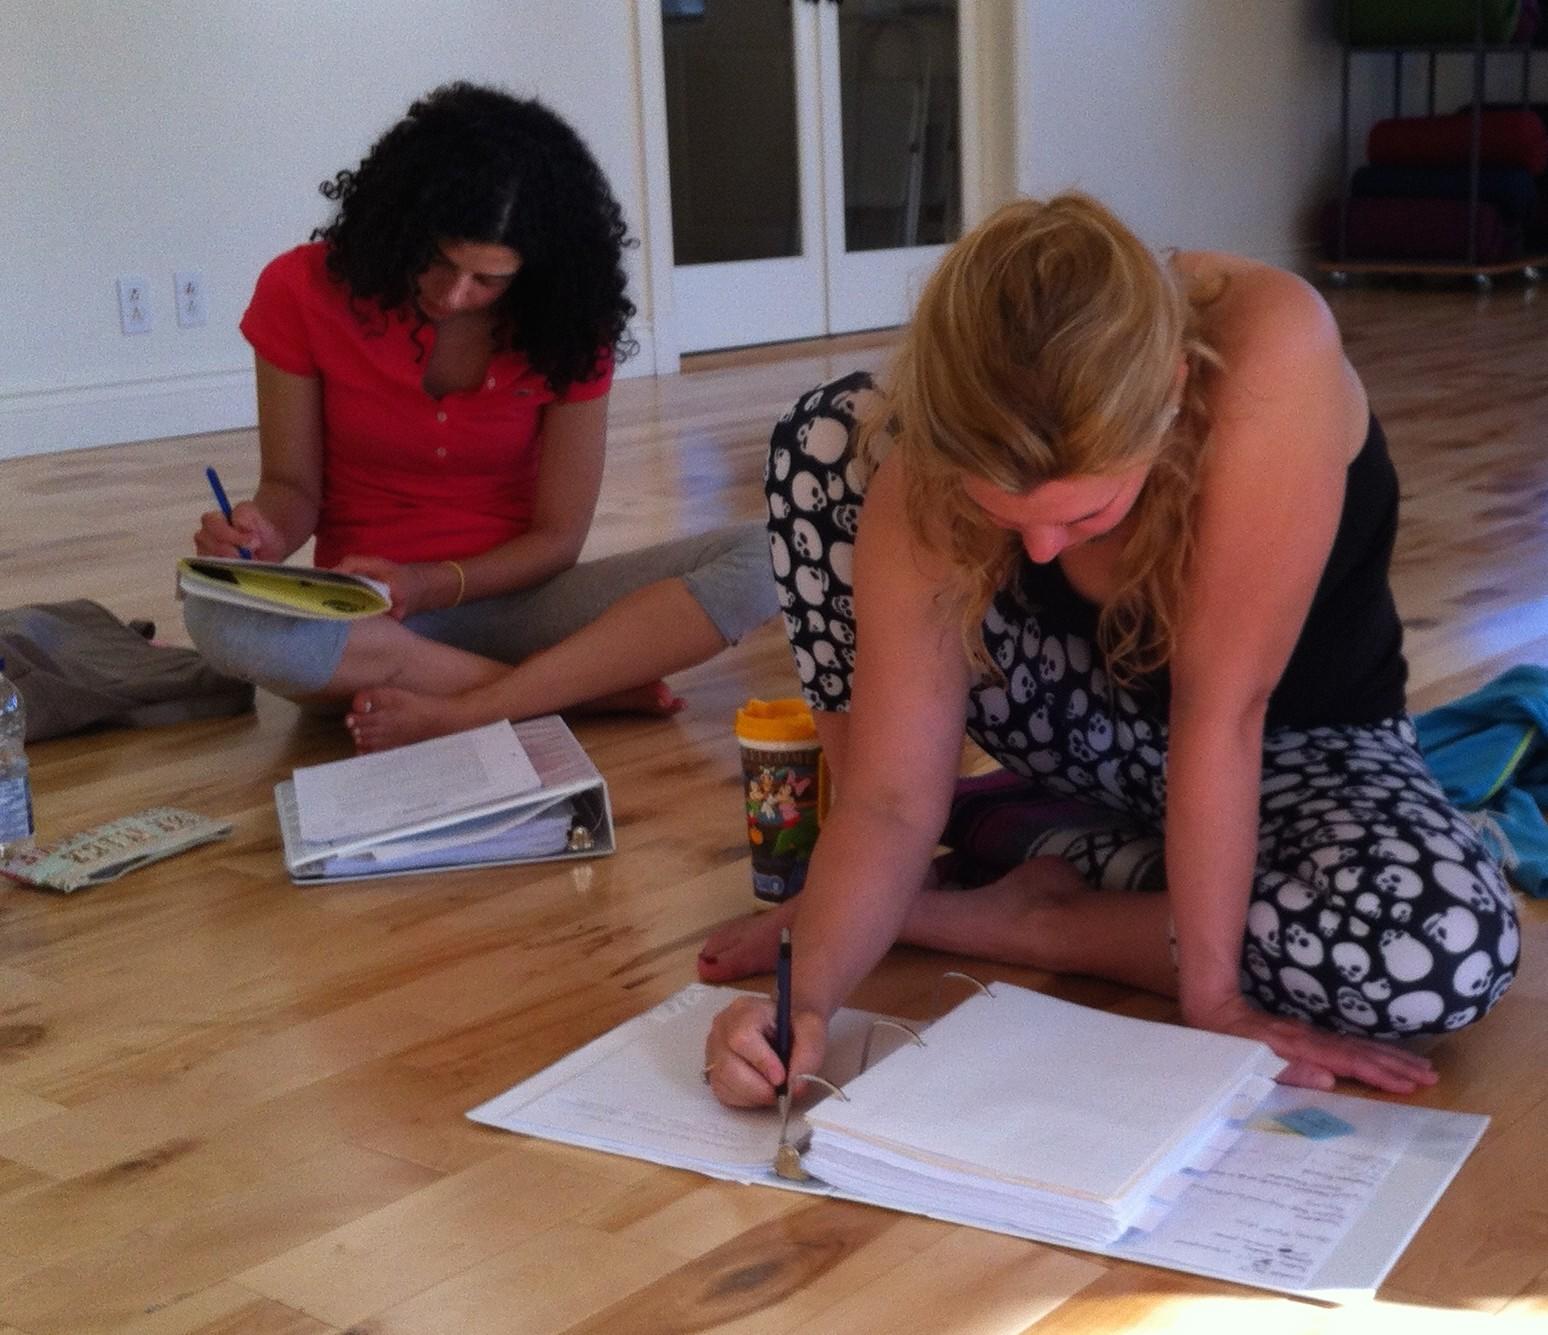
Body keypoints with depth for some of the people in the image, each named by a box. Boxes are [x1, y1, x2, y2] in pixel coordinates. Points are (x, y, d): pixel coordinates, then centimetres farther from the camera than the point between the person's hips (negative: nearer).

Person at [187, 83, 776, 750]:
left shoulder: (567, 324, -6)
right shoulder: (303, 291, -7)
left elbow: (556, 536, -4)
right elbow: (293, 485, 0)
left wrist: (429, 585, -21)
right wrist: (266, 532, -24)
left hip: (510, 594, 1)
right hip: (362, 613, 0)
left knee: (753, 561, -24)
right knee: (219, 617, -37)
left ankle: (460, 713, -30)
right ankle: (590, 685, -28)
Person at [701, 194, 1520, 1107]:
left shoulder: (1271, 354, -36)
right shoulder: (936, 460, -27)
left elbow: (1223, 707, -33)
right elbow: (892, 798, -25)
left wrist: (1211, 993, -29)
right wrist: (807, 1002, -40)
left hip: (1290, 737, -1)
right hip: (1105, 717, 1)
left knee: (1446, 953, -35)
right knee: (828, 438, -20)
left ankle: (993, 912, -13)